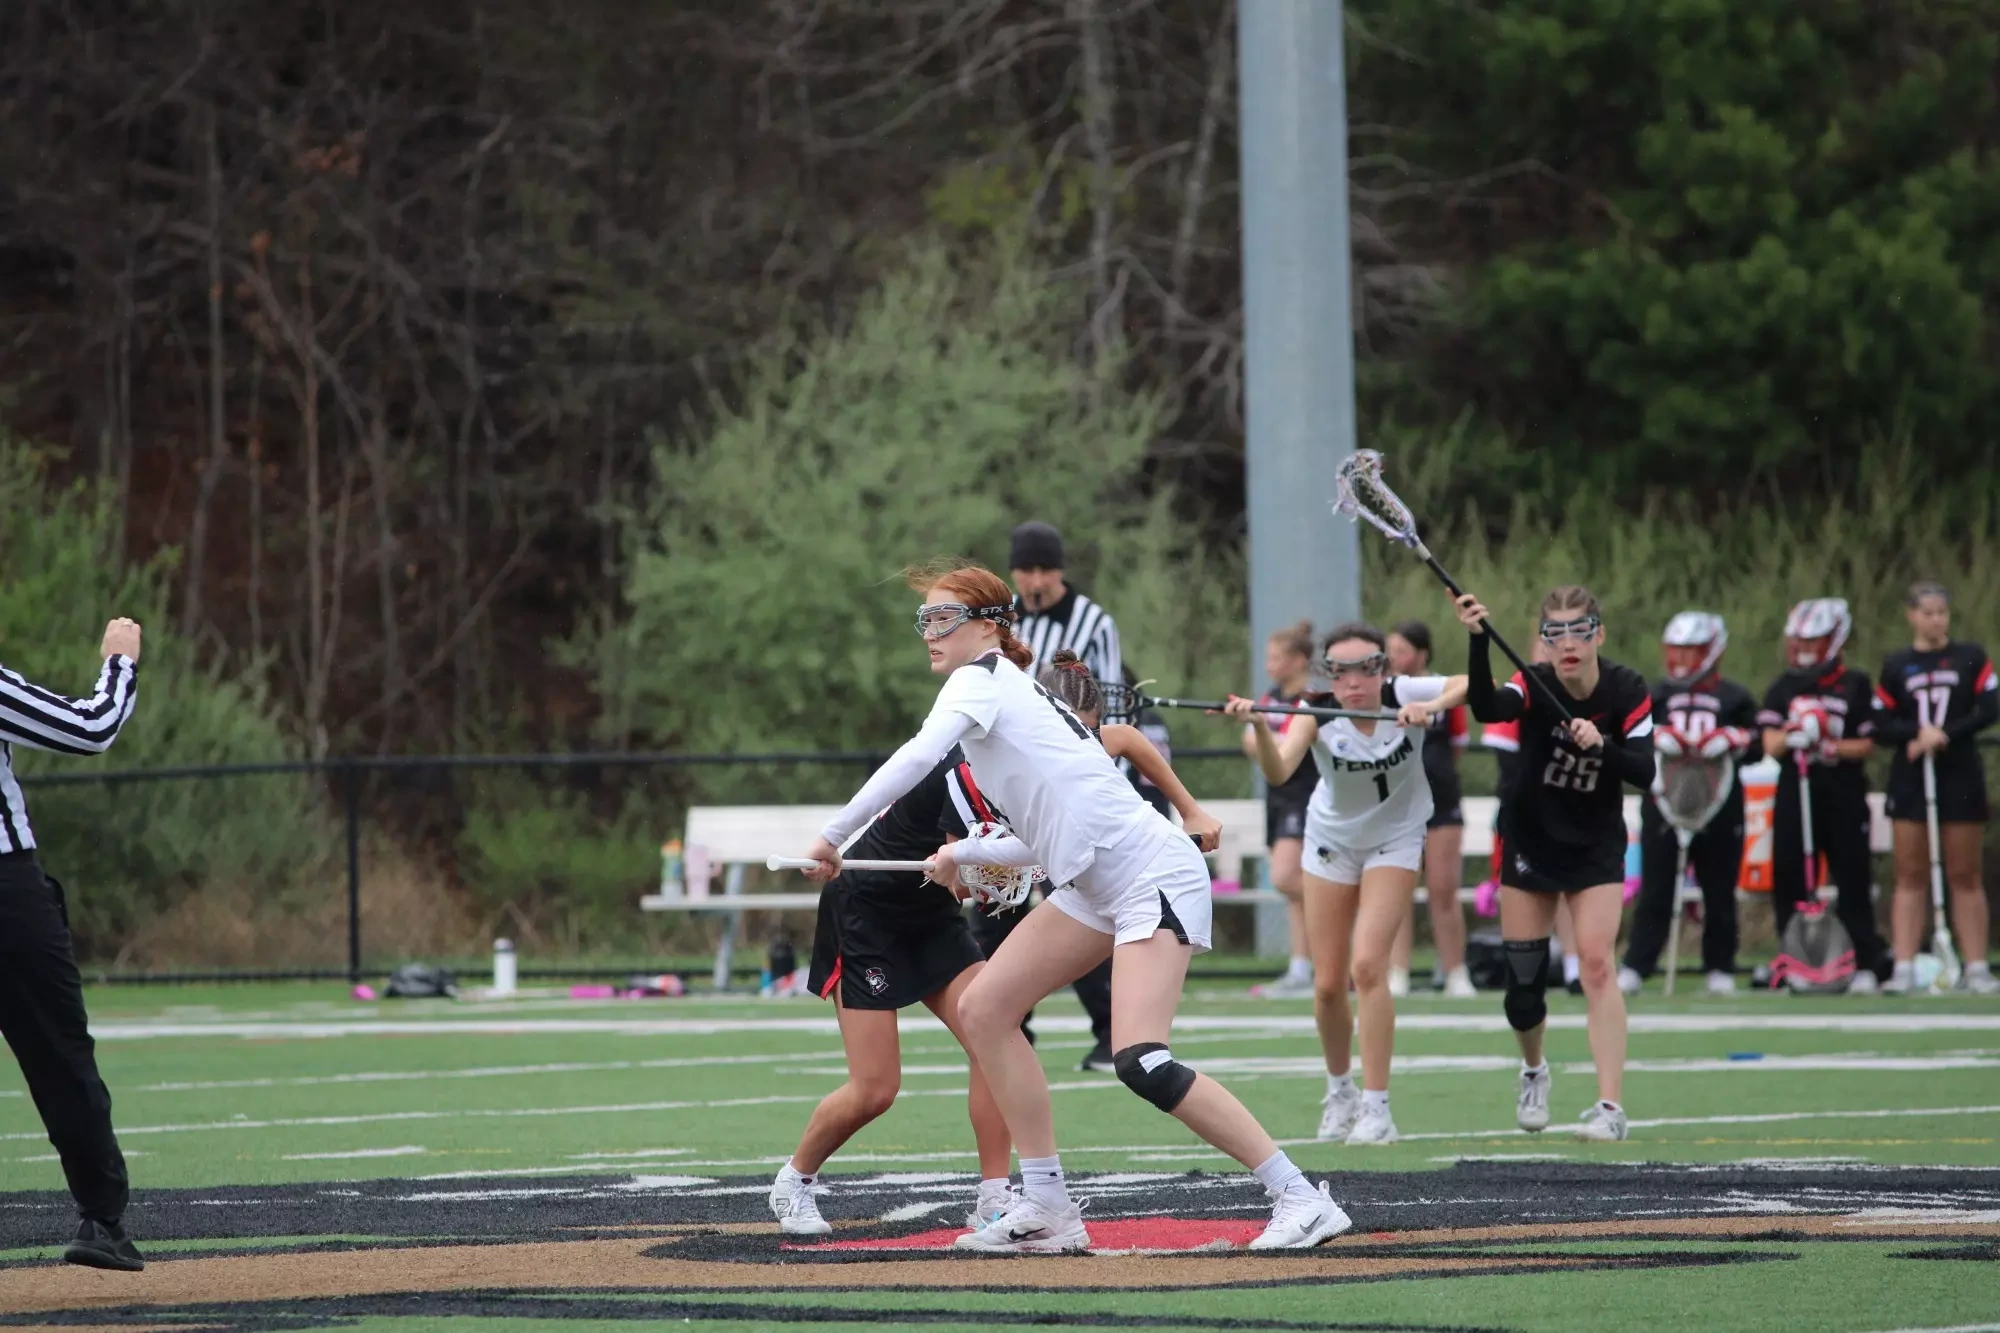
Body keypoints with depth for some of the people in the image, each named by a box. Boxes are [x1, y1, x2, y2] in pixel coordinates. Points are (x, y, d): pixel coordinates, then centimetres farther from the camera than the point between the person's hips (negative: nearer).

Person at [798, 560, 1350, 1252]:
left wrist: (834, 835, -21)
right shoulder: (1012, 692, 20)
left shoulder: (981, 678, -6)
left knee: (1141, 1062, -21)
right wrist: (966, 853, 18)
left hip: (1153, 874, -10)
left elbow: (918, 755, -24)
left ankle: (1300, 1200, -16)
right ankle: (1047, 1209, 6)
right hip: (1097, 888, 10)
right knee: (984, 1008, 4)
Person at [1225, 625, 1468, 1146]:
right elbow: (1278, 771, -40)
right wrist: (1258, 726, -59)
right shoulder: (1318, 715, -24)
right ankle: (1339, 1090, 30)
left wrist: (1433, 705, -51)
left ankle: (1376, 1107, -11)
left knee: (1368, 964, -18)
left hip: (1394, 840, -2)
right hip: (1332, 842, 2)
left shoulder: (1405, 696, -24)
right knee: (1328, 984, 3)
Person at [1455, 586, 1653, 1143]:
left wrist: (1601, 746, -38)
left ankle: (1609, 1107, -14)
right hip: (1531, 841, 0)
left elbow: (1644, 772, -19)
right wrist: (1479, 641, -56)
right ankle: (1533, 1071, 34)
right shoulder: (1535, 685, -19)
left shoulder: (1629, 692, -14)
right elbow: (1487, 708, -41)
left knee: (1597, 962, -14)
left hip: (1597, 847, 0)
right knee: (1522, 977, 3)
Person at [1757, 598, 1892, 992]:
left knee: (1852, 881, -1)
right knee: (1789, 881, 0)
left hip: (1844, 796, -3)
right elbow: (1772, 746, 1)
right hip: (1794, 794, 3)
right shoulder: (1782, 689, 10)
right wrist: (1794, 734, -20)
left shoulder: (1855, 686, 2)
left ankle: (1865, 964, 3)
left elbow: (1865, 745, -2)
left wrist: (1829, 746, -16)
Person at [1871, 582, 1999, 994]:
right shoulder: (1895, 666, 8)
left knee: (1965, 875, 1)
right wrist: (1918, 733, -16)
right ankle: (1904, 969, -5)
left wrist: (1943, 735, -15)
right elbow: (1881, 728, 3)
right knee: (1910, 875, -2)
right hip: (1910, 778, 1)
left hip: (1960, 776, -1)